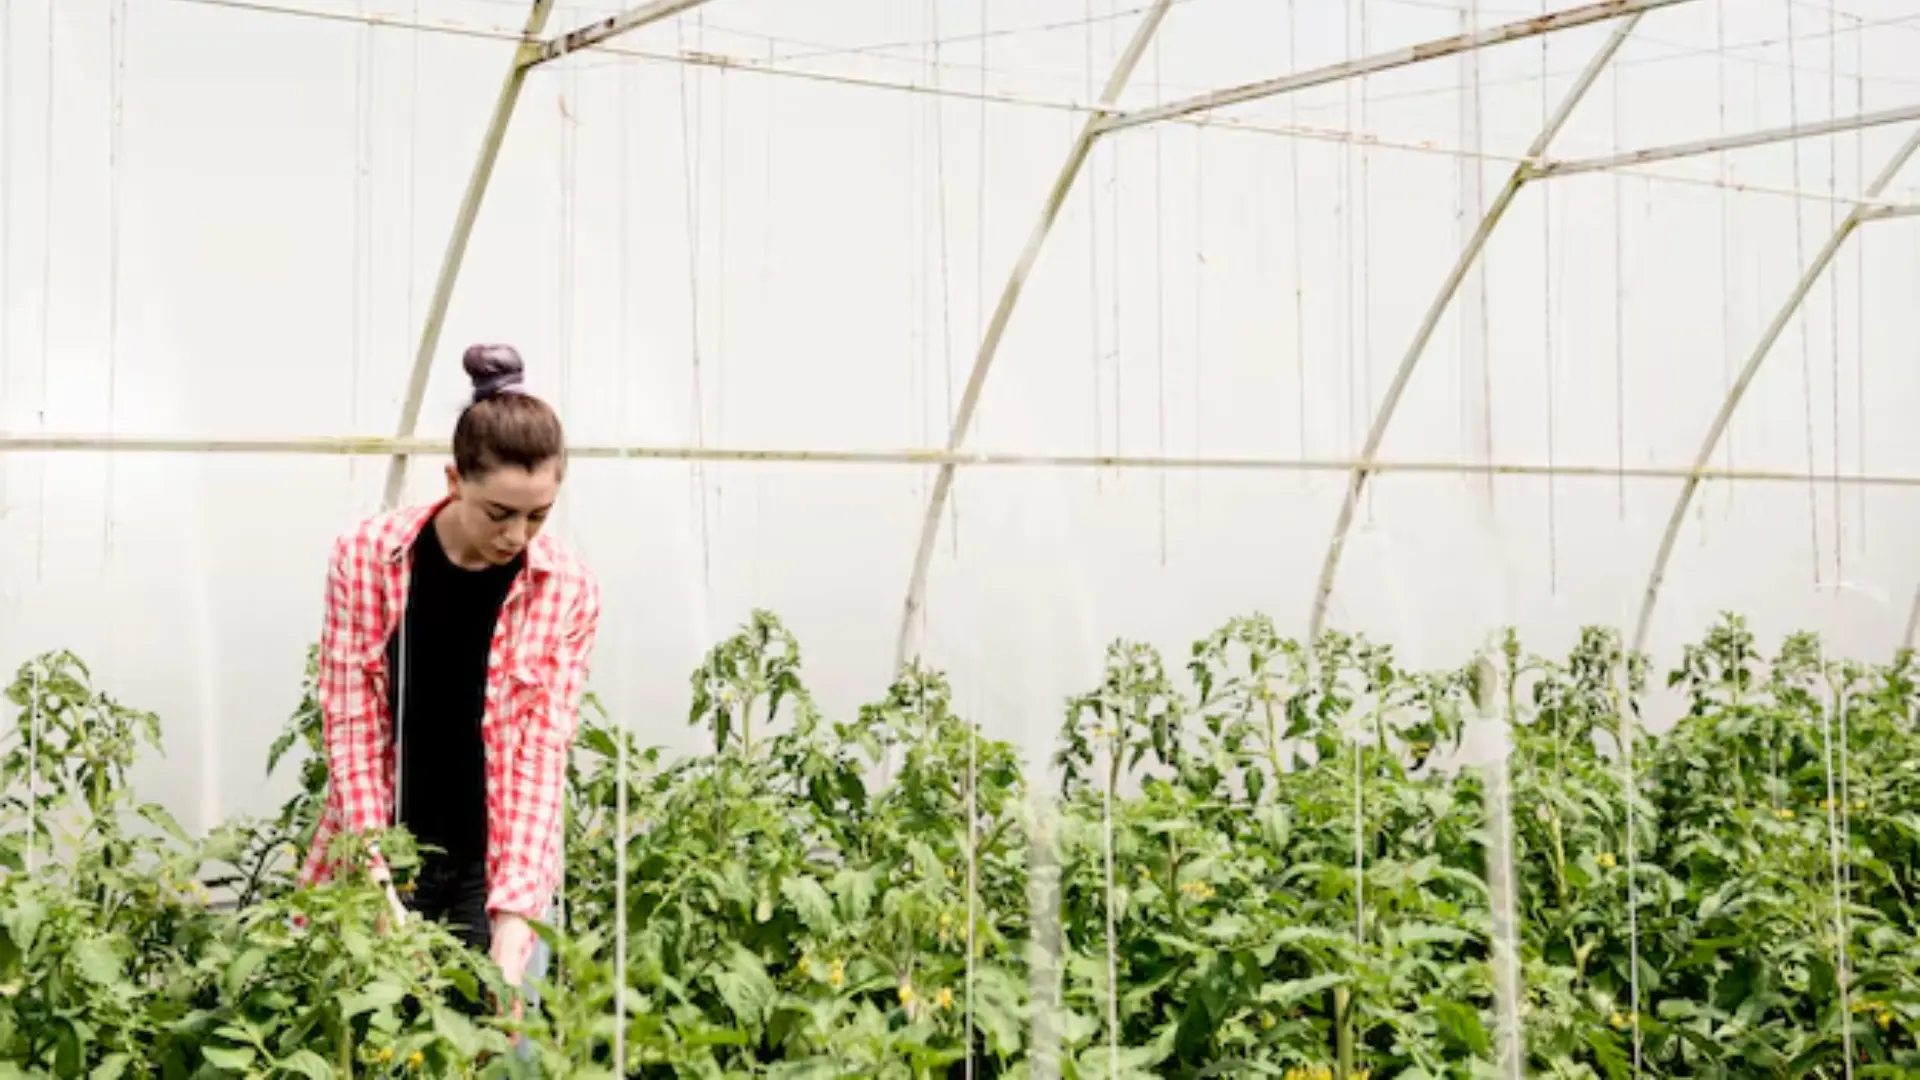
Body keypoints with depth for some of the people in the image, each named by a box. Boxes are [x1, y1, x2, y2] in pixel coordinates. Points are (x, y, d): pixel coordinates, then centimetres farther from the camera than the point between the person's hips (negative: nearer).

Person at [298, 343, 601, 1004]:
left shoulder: (567, 592, -8)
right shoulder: (365, 558, -10)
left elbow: (541, 754, -11)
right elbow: (352, 730, -9)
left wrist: (514, 911, -22)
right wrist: (379, 888, -17)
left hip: (491, 866, 0)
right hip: (378, 858, 0)